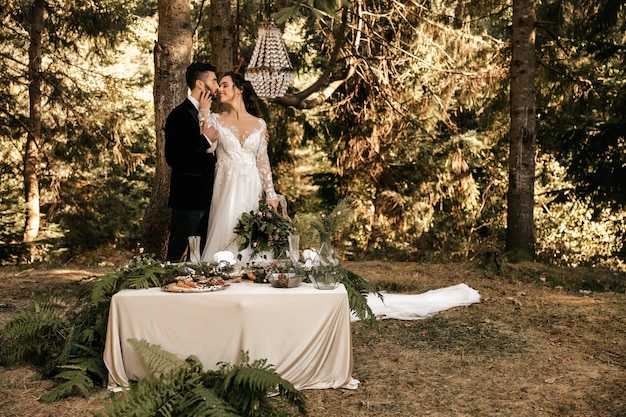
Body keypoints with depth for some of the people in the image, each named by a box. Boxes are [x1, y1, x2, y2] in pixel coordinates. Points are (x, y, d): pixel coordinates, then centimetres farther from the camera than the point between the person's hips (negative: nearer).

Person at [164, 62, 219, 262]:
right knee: (178, 256, -2)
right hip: (188, 196, -8)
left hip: (206, 196, 8)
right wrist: (205, 149, -18)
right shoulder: (180, 115, -11)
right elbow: (173, 158, -18)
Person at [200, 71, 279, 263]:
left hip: (251, 188, 1)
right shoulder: (216, 120, 5)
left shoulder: (259, 124, 7)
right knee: (225, 231, -5)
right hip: (226, 186, -1)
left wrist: (270, 193, 4)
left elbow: (262, 160, 8)